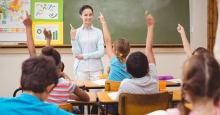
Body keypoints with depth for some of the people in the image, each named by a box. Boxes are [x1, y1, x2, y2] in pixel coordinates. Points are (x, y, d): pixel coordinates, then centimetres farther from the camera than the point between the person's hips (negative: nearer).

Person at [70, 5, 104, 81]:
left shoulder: (98, 32, 2)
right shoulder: (77, 32, 3)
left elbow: (101, 52, -3)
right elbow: (76, 53, -2)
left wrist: (84, 56, -7)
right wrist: (73, 38, -12)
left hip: (96, 69, 0)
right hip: (81, 69, 0)